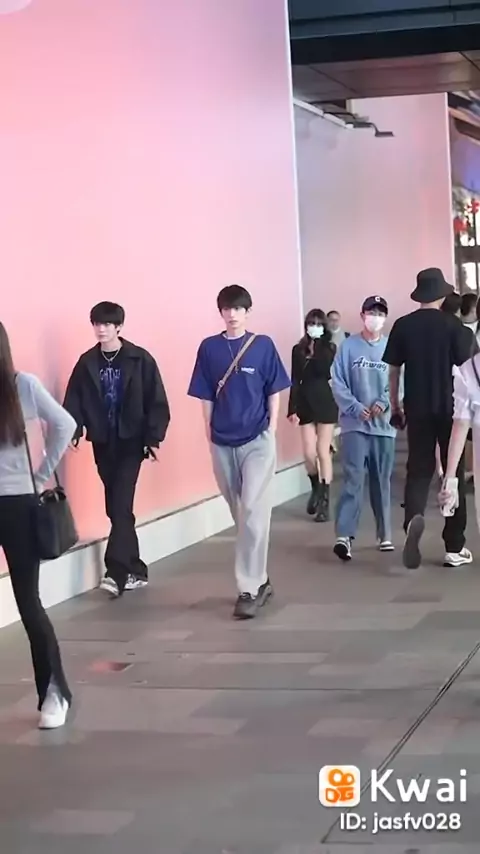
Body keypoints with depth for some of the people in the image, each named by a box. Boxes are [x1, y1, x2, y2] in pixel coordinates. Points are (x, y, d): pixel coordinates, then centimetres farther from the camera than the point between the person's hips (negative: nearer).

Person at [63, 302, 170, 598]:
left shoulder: (140, 360, -5)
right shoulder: (87, 362, 4)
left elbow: (156, 402, -5)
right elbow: (74, 400, 3)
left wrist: (153, 438, -10)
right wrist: (73, 430, -13)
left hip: (131, 441, -4)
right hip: (102, 443, 4)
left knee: (121, 505, -13)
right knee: (115, 508, 8)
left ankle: (116, 572, -16)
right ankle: (135, 570, 18)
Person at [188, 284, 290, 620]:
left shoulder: (263, 345, -1)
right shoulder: (209, 348, 4)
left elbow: (274, 391, 2)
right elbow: (206, 396, 8)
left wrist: (272, 428, -3)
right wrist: (209, 431, 5)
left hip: (257, 440, -3)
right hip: (222, 443, 3)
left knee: (254, 513, -9)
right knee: (240, 515, 11)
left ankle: (250, 588, -8)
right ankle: (260, 579, 25)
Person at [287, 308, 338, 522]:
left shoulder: (329, 349, -1)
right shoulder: (298, 350, 6)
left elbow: (325, 372, -16)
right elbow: (295, 381, 4)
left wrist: (317, 348, -11)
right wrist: (292, 409, -1)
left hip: (325, 402, -3)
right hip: (305, 403, 3)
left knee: (323, 452, -4)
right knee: (309, 453, 0)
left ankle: (324, 500, -1)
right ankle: (316, 488, 27)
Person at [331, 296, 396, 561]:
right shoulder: (348, 347, -2)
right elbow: (338, 383, -4)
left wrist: (384, 402, -15)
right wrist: (356, 408, -14)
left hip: (384, 425, 2)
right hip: (355, 424, -2)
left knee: (382, 482, 11)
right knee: (353, 480, -9)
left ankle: (384, 535, 21)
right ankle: (344, 536, -13)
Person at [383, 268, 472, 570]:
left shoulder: (402, 325, -1)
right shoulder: (453, 324, -7)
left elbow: (394, 369, 3)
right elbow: (465, 367, -8)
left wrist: (395, 403, 16)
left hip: (417, 408, 1)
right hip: (450, 407, -1)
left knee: (418, 468, 9)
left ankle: (414, 517, -23)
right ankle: (455, 548, 11)